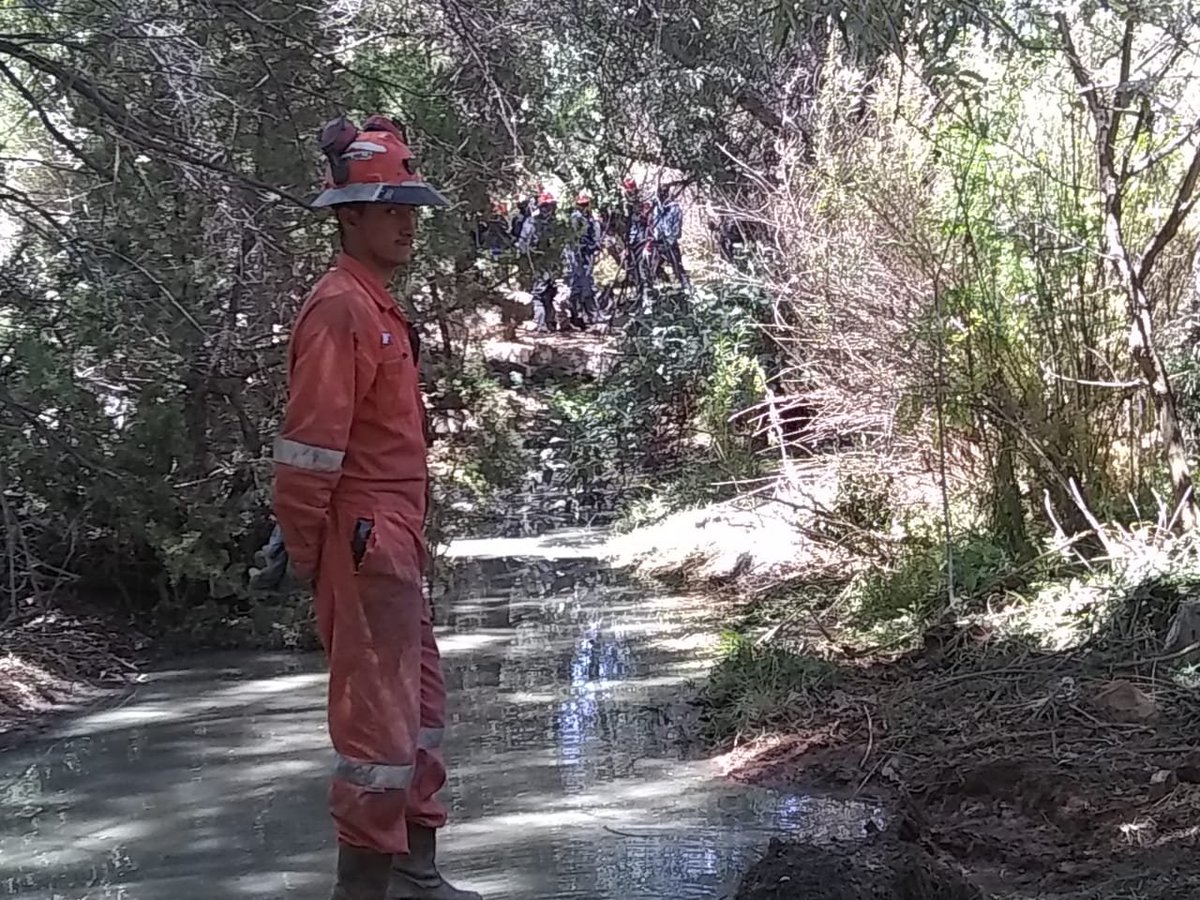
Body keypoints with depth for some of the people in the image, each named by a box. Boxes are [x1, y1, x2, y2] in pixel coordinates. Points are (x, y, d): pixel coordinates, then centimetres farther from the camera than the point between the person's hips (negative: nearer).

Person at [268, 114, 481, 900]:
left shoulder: (378, 306, 15)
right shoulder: (340, 310, -17)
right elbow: (309, 445, -20)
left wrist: (409, 536, 18)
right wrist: (309, 552, -16)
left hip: (394, 542, 10)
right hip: (365, 544, -10)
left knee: (421, 710, 17)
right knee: (379, 719, -5)